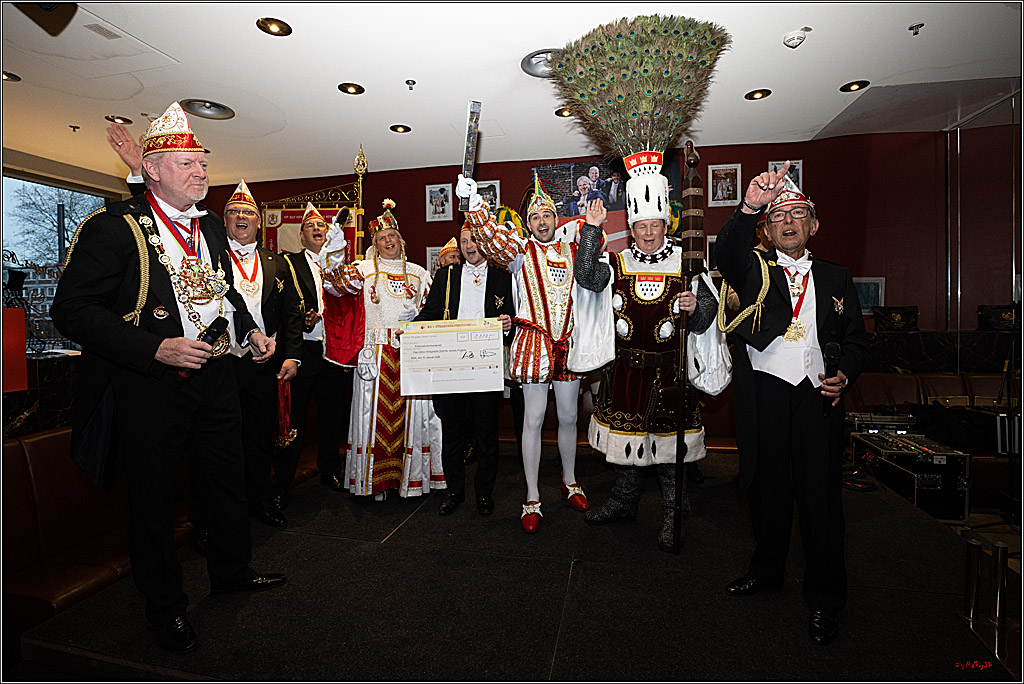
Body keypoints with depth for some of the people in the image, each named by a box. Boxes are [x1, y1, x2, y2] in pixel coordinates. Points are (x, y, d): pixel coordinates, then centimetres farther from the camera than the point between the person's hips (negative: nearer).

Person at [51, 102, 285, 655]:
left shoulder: (211, 226, 9)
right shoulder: (114, 226, -12)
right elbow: (72, 310, -16)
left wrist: (249, 330, 4)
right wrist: (155, 349, -25)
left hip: (214, 378, 6)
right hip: (149, 387, -6)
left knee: (228, 483, 19)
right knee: (152, 501, 11)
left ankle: (232, 572, 43)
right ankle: (166, 608, 33)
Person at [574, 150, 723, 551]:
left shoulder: (685, 263, 2)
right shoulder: (617, 263, 4)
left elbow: (705, 319, 4)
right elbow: (586, 277, -15)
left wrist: (695, 308, -19)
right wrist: (591, 228, -16)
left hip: (669, 370, -1)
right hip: (626, 366, 2)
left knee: (669, 442, 5)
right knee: (625, 434, 13)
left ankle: (672, 517, 22)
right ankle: (624, 502, 33)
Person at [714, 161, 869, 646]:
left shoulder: (835, 277, 14)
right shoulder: (753, 269, 7)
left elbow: (855, 339, 16)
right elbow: (726, 251, -17)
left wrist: (844, 375, -3)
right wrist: (750, 206, -34)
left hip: (816, 396, 1)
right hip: (762, 393, -1)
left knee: (820, 495, 3)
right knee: (767, 488, 11)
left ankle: (824, 599, 20)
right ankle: (766, 571, 31)